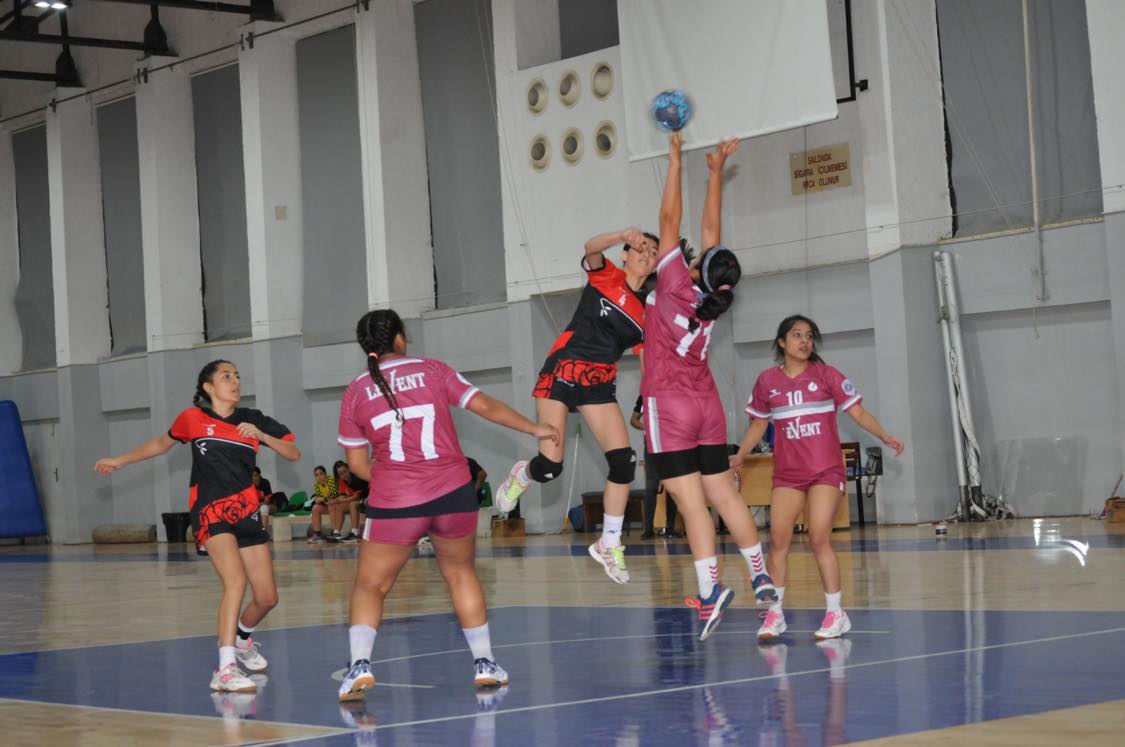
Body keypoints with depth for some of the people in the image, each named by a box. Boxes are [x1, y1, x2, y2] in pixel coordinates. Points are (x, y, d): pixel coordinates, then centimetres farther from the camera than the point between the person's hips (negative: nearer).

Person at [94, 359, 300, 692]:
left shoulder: (253, 420, 7)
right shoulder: (192, 418, 2)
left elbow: (294, 453, 5)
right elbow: (162, 443, 21)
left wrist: (262, 436, -11)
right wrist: (119, 460, 26)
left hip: (247, 512, 4)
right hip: (210, 512, -4)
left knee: (267, 597, 6)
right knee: (236, 580, -27)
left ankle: (241, 638, 40)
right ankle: (225, 670, -31)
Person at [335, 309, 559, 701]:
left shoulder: (355, 392, 5)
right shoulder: (432, 370, 4)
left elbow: (357, 464, 7)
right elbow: (485, 406, 3)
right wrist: (534, 429, 14)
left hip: (394, 503, -1)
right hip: (453, 493, 1)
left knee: (370, 585, 10)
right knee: (461, 573, 21)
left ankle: (360, 664, -10)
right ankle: (484, 663, 22)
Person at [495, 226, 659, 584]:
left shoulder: (646, 312, 10)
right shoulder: (606, 276, -1)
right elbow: (591, 248, -23)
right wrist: (624, 235, -42)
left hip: (600, 385, 5)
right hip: (562, 373, -4)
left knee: (624, 462, -9)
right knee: (549, 466, -13)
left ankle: (609, 544, 7)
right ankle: (521, 476, 25)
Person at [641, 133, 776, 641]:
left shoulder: (676, 285, -14)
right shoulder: (714, 297, -1)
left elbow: (670, 220, -8)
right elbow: (711, 227, 10)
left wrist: (676, 160, -1)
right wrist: (715, 172, 15)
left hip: (669, 406, -6)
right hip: (707, 406, 6)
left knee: (690, 500, -10)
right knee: (722, 493, 11)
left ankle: (710, 590, -16)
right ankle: (760, 575, 12)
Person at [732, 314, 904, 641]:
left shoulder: (825, 375, -1)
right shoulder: (767, 381, 6)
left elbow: (857, 412, 0)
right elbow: (758, 425, 17)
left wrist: (885, 436, -13)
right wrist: (739, 456, 10)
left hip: (826, 470, -3)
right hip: (787, 473, 3)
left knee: (819, 538, -10)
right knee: (778, 540, -5)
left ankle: (835, 613, 0)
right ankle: (775, 613, 6)